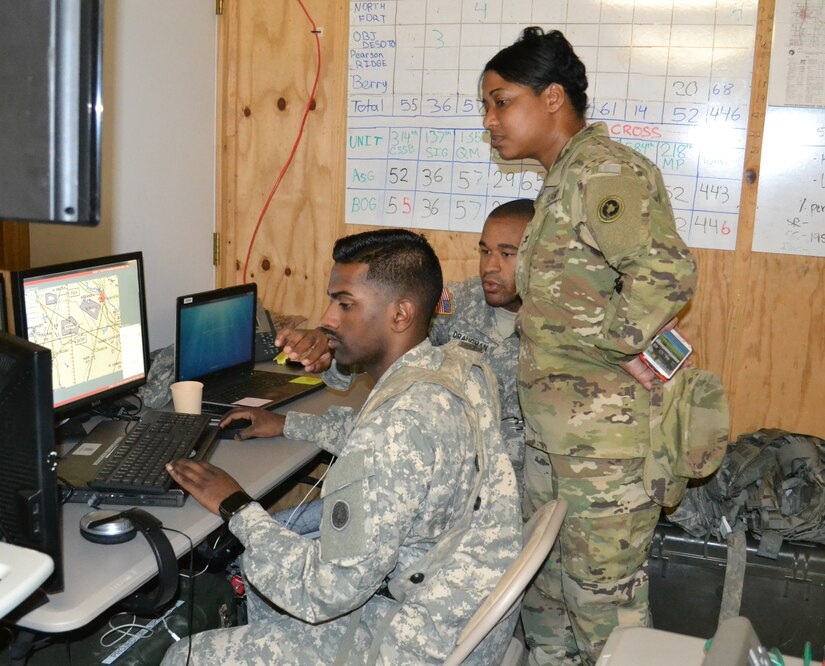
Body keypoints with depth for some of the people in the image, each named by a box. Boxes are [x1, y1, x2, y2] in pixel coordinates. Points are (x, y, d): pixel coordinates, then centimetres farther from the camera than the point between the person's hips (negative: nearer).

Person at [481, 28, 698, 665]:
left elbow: (667, 271, -29)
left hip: (605, 428, -10)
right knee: (545, 583, 21)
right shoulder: (564, 178, 15)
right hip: (553, 428, 10)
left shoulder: (603, 170, -17)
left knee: (604, 592, 4)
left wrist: (616, 348, -20)